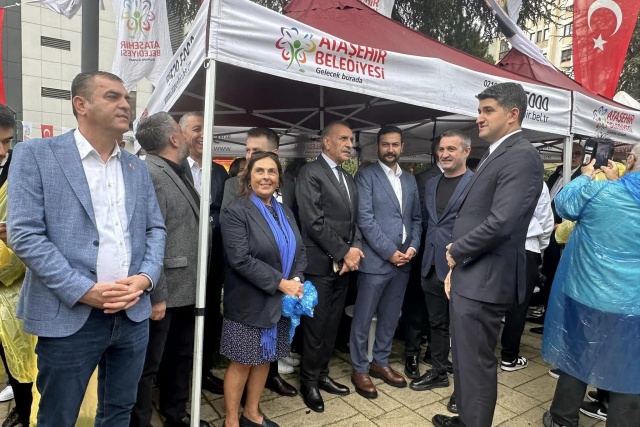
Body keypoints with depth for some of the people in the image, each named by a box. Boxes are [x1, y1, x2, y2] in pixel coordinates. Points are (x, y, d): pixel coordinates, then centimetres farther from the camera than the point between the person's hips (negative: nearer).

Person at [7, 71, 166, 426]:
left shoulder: (138, 168, 11)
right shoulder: (35, 155, -3)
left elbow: (155, 229, 10)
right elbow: (24, 234, -10)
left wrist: (145, 278, -8)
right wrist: (84, 291, -17)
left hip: (133, 313, 5)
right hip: (71, 315, -4)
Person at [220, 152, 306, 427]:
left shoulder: (284, 212, 9)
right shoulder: (236, 211, -12)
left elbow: (299, 250, 7)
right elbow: (240, 260, -21)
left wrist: (297, 280, -11)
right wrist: (279, 283, -20)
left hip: (281, 301, 6)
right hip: (250, 302, -6)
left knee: (265, 358, 16)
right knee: (242, 361, 6)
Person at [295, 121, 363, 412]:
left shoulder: (348, 178, 16)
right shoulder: (310, 173, -9)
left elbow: (353, 220, 13)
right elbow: (314, 221, -17)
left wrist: (354, 250, -4)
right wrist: (344, 252, -14)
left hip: (344, 264, 7)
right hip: (321, 263, -7)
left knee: (332, 325, 15)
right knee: (316, 325, 5)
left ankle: (322, 374, 31)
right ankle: (308, 382, 23)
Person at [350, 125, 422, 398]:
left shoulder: (410, 180, 14)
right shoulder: (365, 176, -5)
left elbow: (416, 218, 14)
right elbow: (365, 219, -13)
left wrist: (413, 247, -3)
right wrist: (390, 252, -14)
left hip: (403, 261, 6)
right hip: (375, 260, -5)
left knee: (390, 317, 16)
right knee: (363, 318, 5)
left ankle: (380, 362, 32)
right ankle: (359, 369, 21)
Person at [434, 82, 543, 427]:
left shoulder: (521, 156, -16)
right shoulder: (494, 154, 16)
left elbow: (501, 223, -26)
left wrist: (456, 250, -10)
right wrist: (456, 267, 13)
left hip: (484, 281, -10)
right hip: (468, 276, 10)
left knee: (476, 363, 5)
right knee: (463, 357, 21)